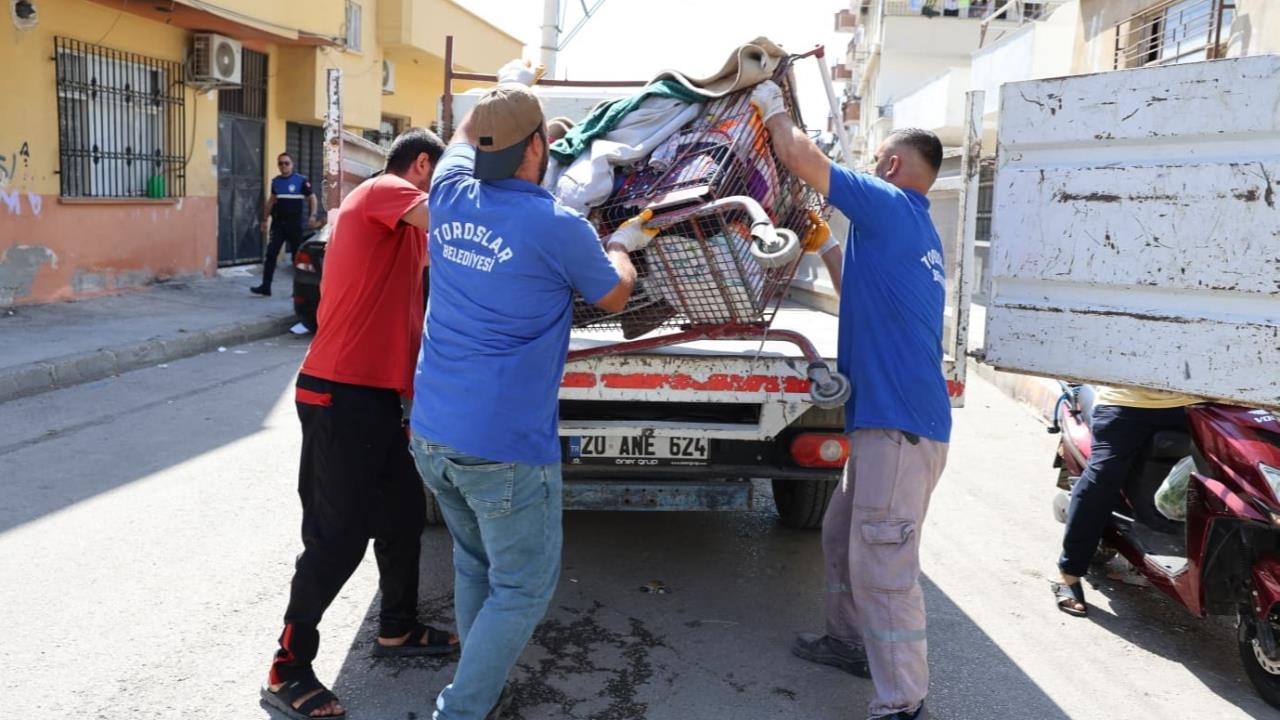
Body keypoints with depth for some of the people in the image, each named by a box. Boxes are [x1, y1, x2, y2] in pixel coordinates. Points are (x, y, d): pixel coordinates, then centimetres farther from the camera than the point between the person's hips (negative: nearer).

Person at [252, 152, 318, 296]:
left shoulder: (301, 180, -4)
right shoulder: (275, 181, 10)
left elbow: (312, 198, 1)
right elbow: (271, 200, 20)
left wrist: (312, 215, -13)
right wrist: (265, 219, 19)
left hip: (295, 224, -4)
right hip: (278, 223, 4)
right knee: (271, 253, -4)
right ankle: (265, 286, -4)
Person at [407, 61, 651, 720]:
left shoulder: (451, 199, 2)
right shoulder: (559, 229, -15)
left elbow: (464, 136, 26)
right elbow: (615, 297, 5)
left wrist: (503, 90, 43)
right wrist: (621, 247, 25)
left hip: (430, 434, 7)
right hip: (504, 446, -7)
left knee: (475, 566, 23)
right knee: (522, 588, 8)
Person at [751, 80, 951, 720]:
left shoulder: (890, 207, -9)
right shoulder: (918, 233, 20)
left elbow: (799, 156, -11)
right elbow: (864, 290, 35)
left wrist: (773, 109, 8)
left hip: (901, 422, -10)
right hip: (889, 413, 10)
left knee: (882, 563, -9)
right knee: (842, 534, 21)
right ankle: (850, 641, 36)